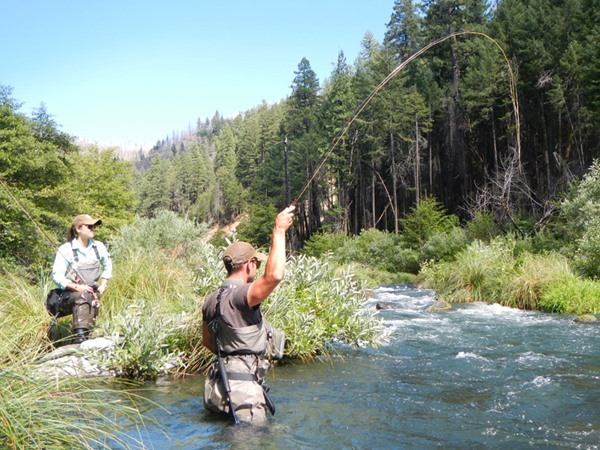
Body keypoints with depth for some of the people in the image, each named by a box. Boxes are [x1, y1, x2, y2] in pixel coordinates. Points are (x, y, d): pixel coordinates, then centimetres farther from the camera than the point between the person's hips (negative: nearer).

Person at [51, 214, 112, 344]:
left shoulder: (98, 247, 8)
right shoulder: (65, 250, -7)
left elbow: (108, 267, 23)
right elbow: (57, 276, -12)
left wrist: (102, 287, 10)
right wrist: (77, 287, -25)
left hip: (91, 294, 4)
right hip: (69, 295, -4)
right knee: (82, 296, -35)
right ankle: (80, 337, -45)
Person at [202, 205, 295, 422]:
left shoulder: (211, 301, 9)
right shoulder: (240, 295, -19)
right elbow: (274, 274, -35)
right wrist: (278, 231, -26)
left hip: (219, 387, 9)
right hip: (243, 390, -9)